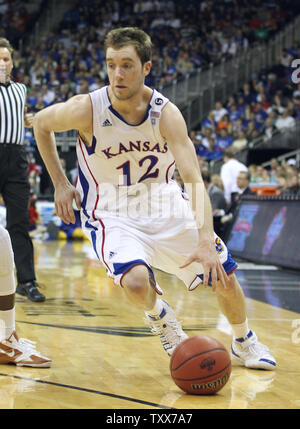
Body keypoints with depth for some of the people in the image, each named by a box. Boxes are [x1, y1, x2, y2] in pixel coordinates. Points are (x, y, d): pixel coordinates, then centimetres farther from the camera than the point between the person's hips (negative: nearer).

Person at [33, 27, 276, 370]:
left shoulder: (166, 113, -19)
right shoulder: (87, 109, -22)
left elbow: (193, 180, -25)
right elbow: (41, 124, -1)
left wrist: (205, 242, -37)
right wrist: (60, 184, -3)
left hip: (164, 205, 2)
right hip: (111, 213, -2)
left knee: (224, 276, 2)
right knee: (136, 282, -30)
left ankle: (244, 343, 33)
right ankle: (158, 315, 9)